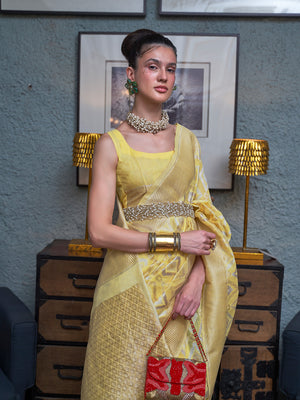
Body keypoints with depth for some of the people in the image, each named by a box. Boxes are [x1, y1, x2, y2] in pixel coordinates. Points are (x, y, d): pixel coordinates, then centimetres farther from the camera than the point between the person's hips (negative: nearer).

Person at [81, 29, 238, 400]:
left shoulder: (186, 139, 9)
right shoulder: (112, 143, -4)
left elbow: (204, 215, 5)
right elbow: (99, 232, -10)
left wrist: (197, 278, -10)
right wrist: (177, 241, -13)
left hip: (186, 282, 4)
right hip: (133, 285, -3)